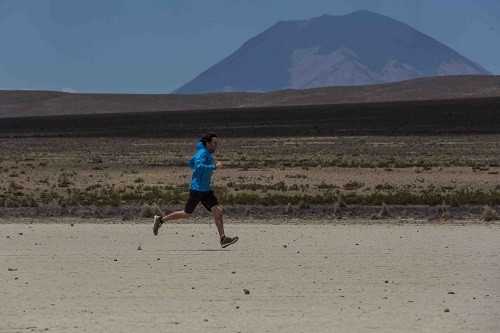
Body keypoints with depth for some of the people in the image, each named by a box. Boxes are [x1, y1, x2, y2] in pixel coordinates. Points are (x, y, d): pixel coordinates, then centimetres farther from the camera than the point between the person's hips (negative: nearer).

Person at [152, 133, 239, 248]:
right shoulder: (203, 153, -13)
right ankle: (160, 220, 19)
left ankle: (223, 239, -8)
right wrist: (215, 166, -25)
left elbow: (190, 163, 26)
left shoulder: (208, 153, 15)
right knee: (186, 214, 2)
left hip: (206, 190, 9)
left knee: (218, 211, -4)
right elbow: (199, 166, -32)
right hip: (197, 189, -9)